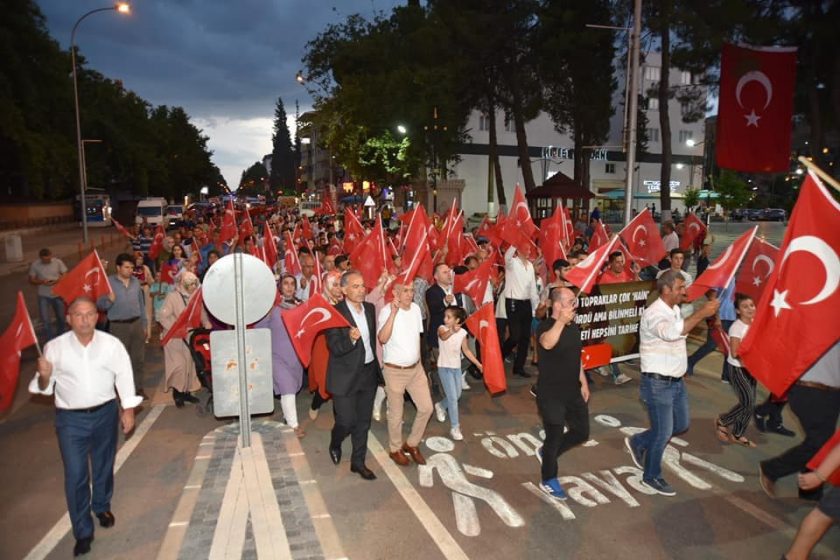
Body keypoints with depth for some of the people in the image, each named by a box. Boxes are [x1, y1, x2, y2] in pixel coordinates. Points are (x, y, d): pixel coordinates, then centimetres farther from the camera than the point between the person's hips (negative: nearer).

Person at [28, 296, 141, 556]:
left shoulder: (112, 344, -9)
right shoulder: (54, 347, -9)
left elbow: (124, 376, -3)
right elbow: (44, 388, -1)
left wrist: (128, 409, -2)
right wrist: (44, 377, -24)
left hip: (105, 413, 1)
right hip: (70, 418, -1)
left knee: (104, 465, 19)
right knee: (75, 475, 0)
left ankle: (102, 506, 46)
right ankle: (83, 532, 15)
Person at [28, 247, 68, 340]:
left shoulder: (58, 262, -8)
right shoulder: (34, 265, -8)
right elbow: (31, 280, -1)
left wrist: (57, 280, -23)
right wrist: (42, 281, -21)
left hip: (58, 294, 1)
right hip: (43, 296, -1)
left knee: (61, 317, 14)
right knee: (45, 319, -7)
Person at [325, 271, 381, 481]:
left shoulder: (370, 308, 3)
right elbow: (335, 348, -21)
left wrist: (376, 364, 15)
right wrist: (350, 339, -39)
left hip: (369, 372, 6)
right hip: (345, 376, -6)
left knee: (363, 422, 14)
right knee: (346, 421, 1)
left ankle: (358, 462, 30)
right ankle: (335, 444, 35)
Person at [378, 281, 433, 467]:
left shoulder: (416, 308, 1)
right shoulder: (387, 311, -18)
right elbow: (382, 339, -32)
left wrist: (418, 360, 16)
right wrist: (393, 313, -36)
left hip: (416, 368, 6)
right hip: (395, 370, -6)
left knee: (426, 408, 9)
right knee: (396, 414, 9)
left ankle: (412, 444, 31)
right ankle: (395, 449, 32)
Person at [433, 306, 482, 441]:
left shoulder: (462, 332, -3)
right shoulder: (442, 328, -16)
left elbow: (466, 350, 9)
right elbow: (443, 336, -41)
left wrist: (477, 363, 8)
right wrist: (452, 331, -63)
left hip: (457, 367, 5)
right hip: (444, 367, -5)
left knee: (457, 395, 17)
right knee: (452, 397, -8)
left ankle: (440, 406, 45)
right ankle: (454, 427, 3)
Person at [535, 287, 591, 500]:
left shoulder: (573, 327, 6)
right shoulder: (546, 326, -20)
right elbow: (547, 343, -45)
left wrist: (583, 383, 17)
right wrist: (561, 321, -56)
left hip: (573, 392, 8)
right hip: (551, 394, -8)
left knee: (582, 432, 16)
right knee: (555, 437, 5)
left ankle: (546, 452, 37)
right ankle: (548, 480, 29)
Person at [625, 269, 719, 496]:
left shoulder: (675, 310, 9)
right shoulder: (654, 313, -22)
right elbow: (671, 333, -42)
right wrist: (701, 314, -40)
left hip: (676, 381, 9)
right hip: (658, 383, -9)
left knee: (681, 424, 19)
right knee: (663, 433, 1)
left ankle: (638, 443, 35)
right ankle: (652, 476, 22)